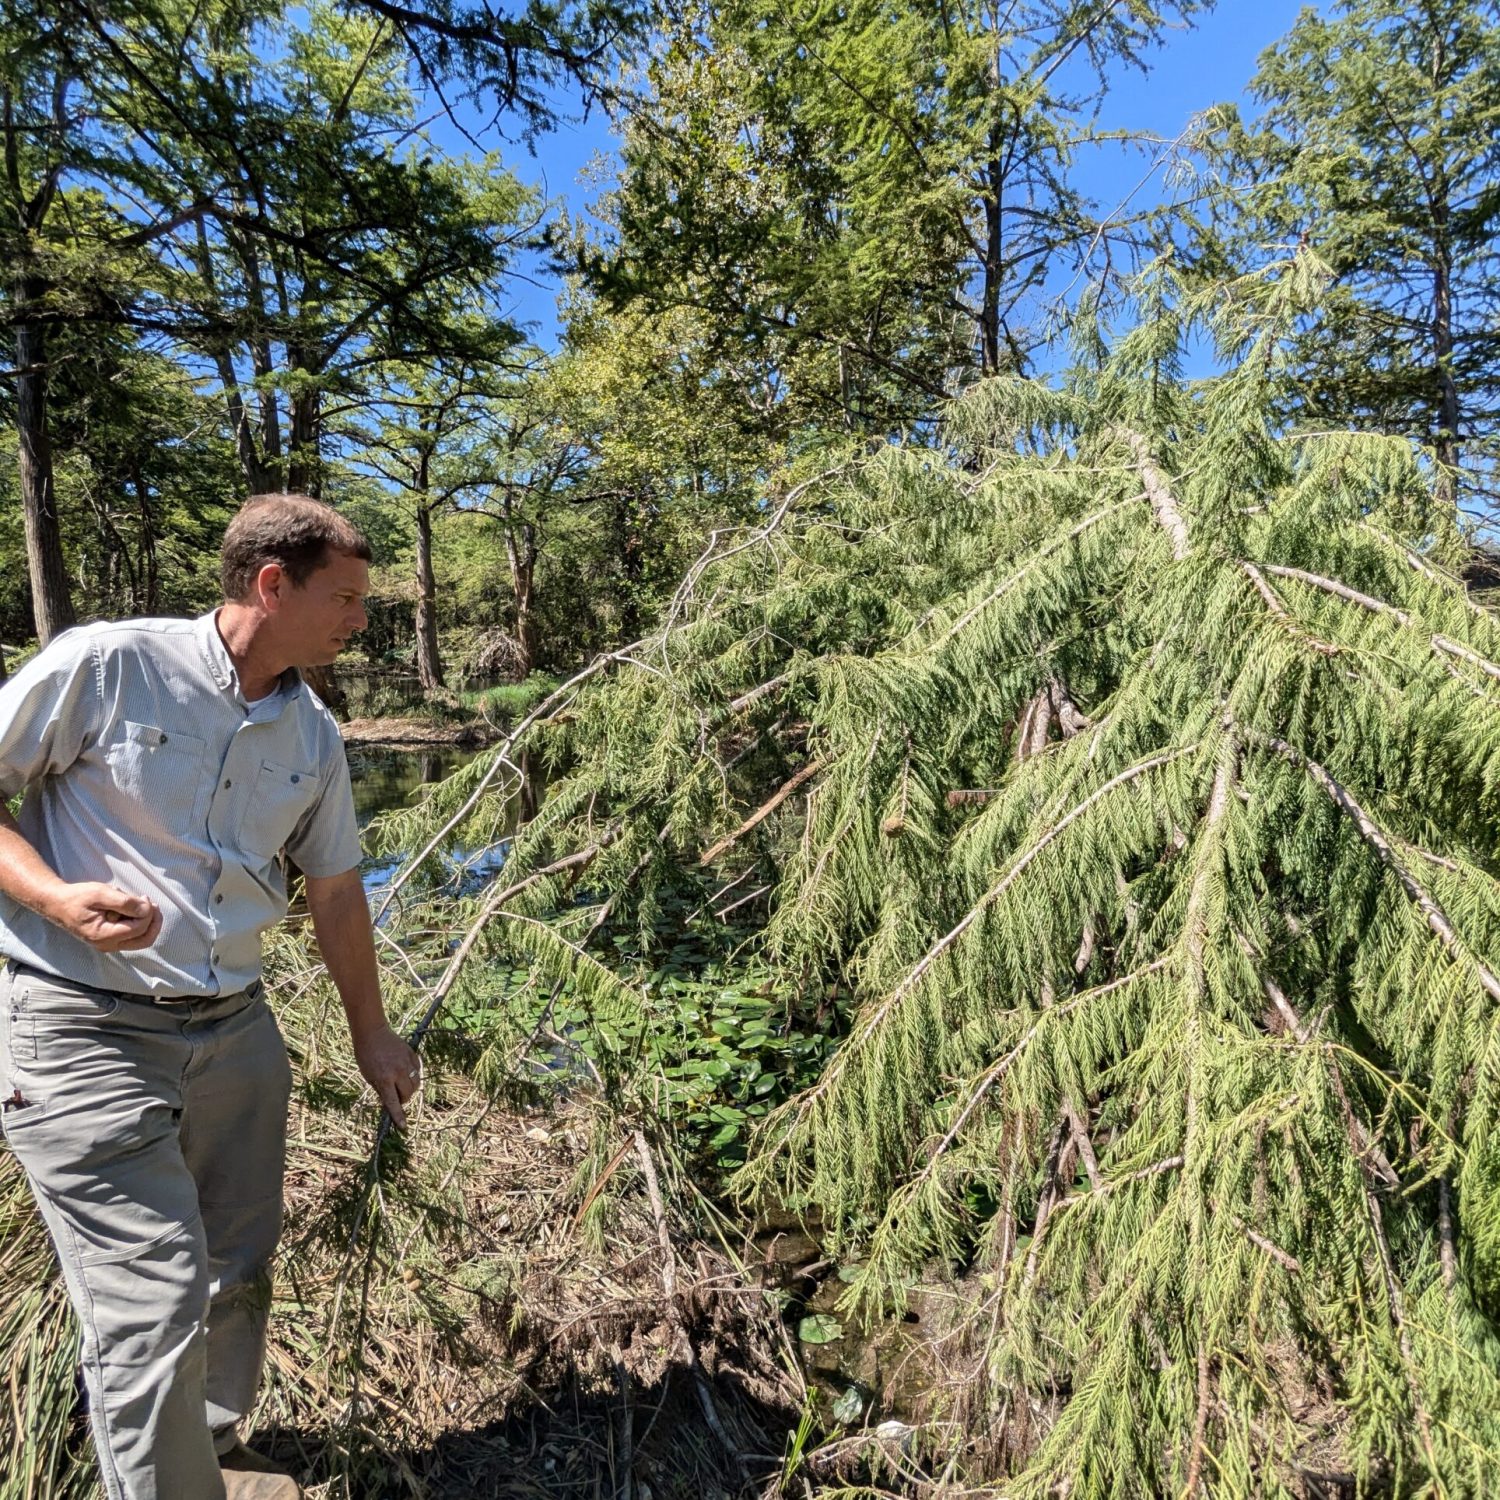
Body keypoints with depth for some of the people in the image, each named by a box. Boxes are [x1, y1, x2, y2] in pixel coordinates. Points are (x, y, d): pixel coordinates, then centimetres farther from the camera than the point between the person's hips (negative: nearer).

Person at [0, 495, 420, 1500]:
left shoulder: (314, 736, 4)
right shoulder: (105, 665, -12)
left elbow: (336, 889, 13)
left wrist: (372, 1034, 18)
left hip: (236, 1030, 6)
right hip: (84, 1033, -5)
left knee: (240, 1269, 17)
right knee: (155, 1299, -6)